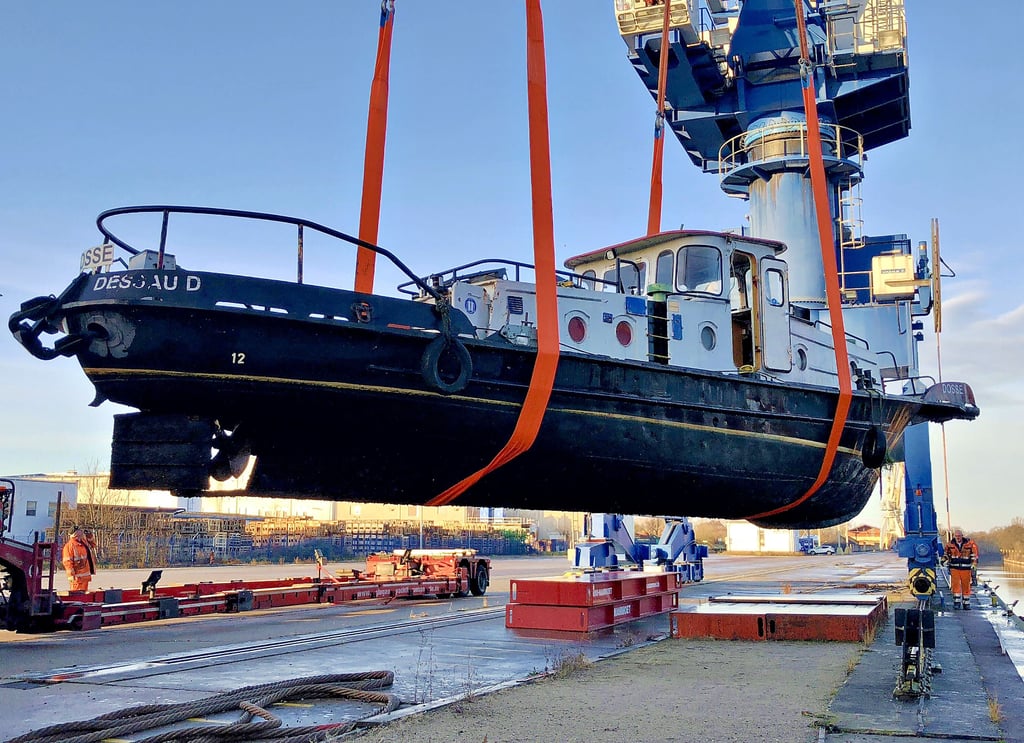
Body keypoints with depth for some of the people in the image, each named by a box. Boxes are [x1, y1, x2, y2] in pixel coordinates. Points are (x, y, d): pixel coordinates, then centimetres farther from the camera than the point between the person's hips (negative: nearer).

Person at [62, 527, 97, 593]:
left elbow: (93, 545, 32)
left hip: (85, 576, 9)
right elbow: (67, 561, -17)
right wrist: (71, 575, -21)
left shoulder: (83, 543, 12)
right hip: (77, 577, -9)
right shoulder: (69, 545, -13)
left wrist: (90, 538, 12)